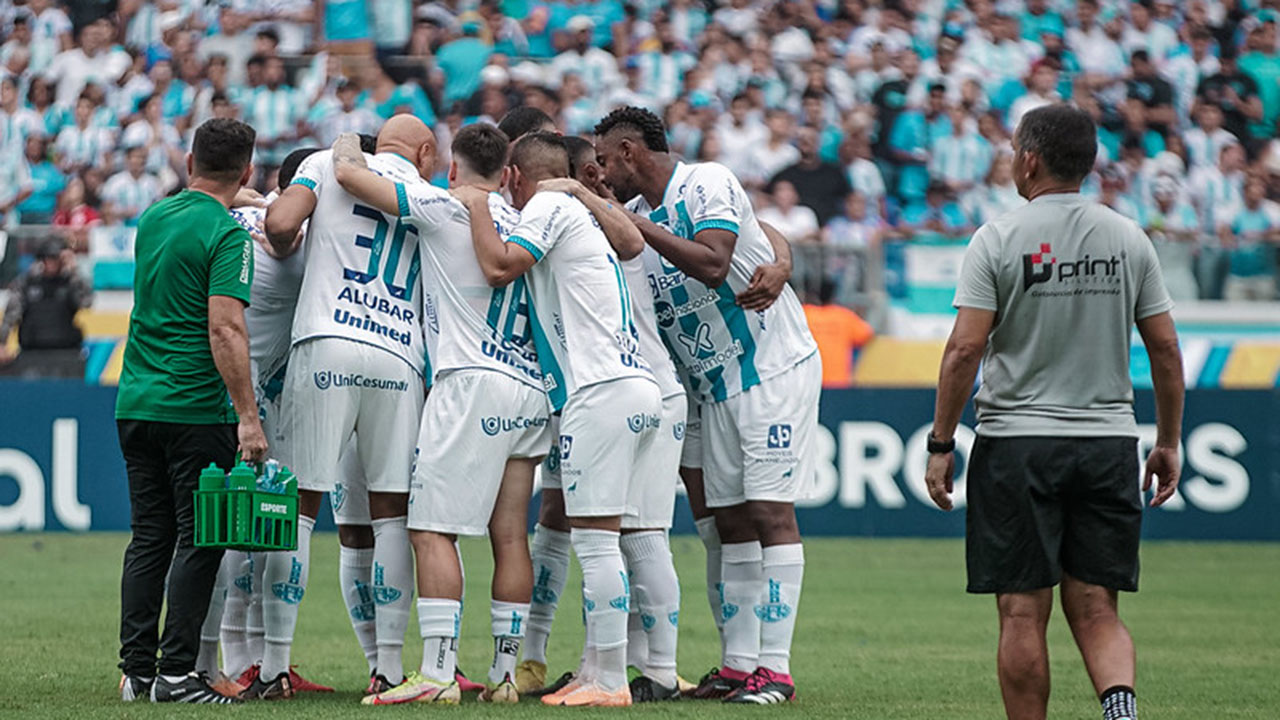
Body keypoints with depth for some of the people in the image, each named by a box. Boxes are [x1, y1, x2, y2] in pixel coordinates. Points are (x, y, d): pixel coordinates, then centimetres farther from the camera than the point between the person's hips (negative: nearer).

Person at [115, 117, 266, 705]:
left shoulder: (152, 219, 11)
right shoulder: (228, 235, -12)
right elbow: (225, 329, -20)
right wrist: (248, 416, -21)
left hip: (135, 406, 7)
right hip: (195, 409, -7)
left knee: (149, 539, 11)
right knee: (199, 540, -2)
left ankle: (136, 669, 10)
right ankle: (175, 673, -4)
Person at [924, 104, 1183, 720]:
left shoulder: (998, 239, -6)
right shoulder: (1129, 239, 6)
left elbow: (965, 349, -11)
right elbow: (1165, 348, 7)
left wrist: (940, 445, -4)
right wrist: (1168, 443, 15)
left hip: (1017, 442, -3)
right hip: (1109, 439, 3)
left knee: (1023, 613, 2)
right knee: (1095, 610, 7)